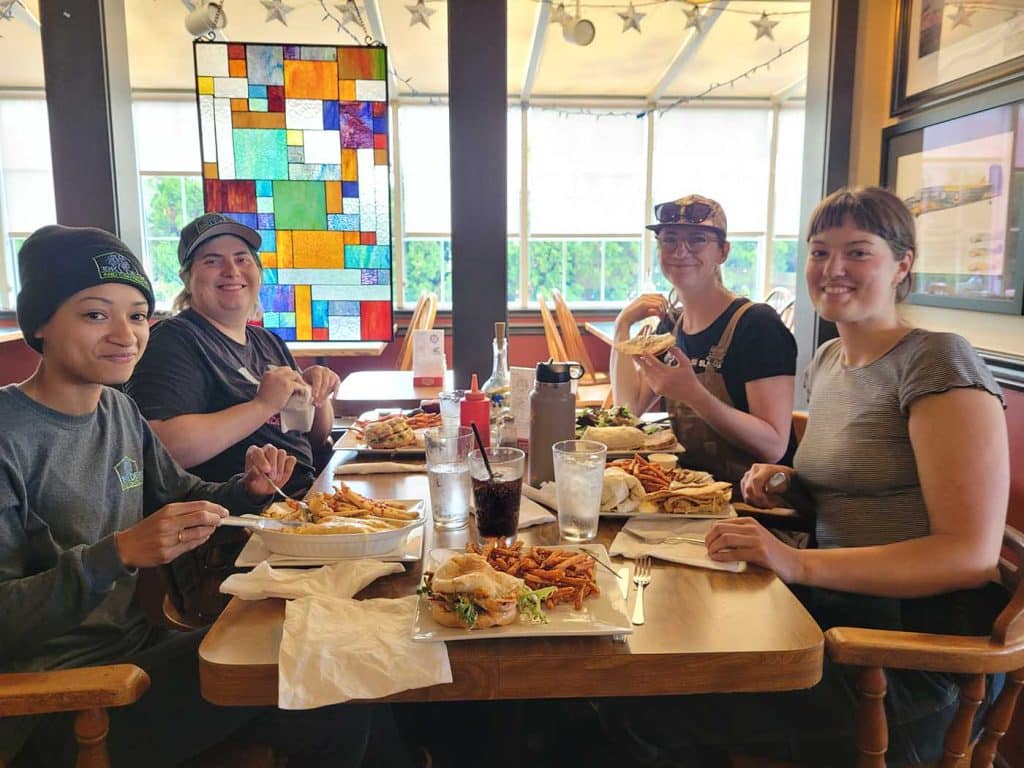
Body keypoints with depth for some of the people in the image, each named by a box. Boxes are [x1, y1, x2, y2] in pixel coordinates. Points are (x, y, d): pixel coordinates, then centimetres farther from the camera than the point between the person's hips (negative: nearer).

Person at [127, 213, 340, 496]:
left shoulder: (269, 342, 17)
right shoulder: (173, 340, -7)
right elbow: (159, 448, -23)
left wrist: (316, 394, 0)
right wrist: (263, 405, -20)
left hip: (312, 492, 8)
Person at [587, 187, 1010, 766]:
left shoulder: (938, 362, -13)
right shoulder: (827, 360, 10)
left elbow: (972, 554, -20)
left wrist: (798, 564, -29)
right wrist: (786, 485, 2)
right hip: (833, 611, 7)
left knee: (640, 707, -19)